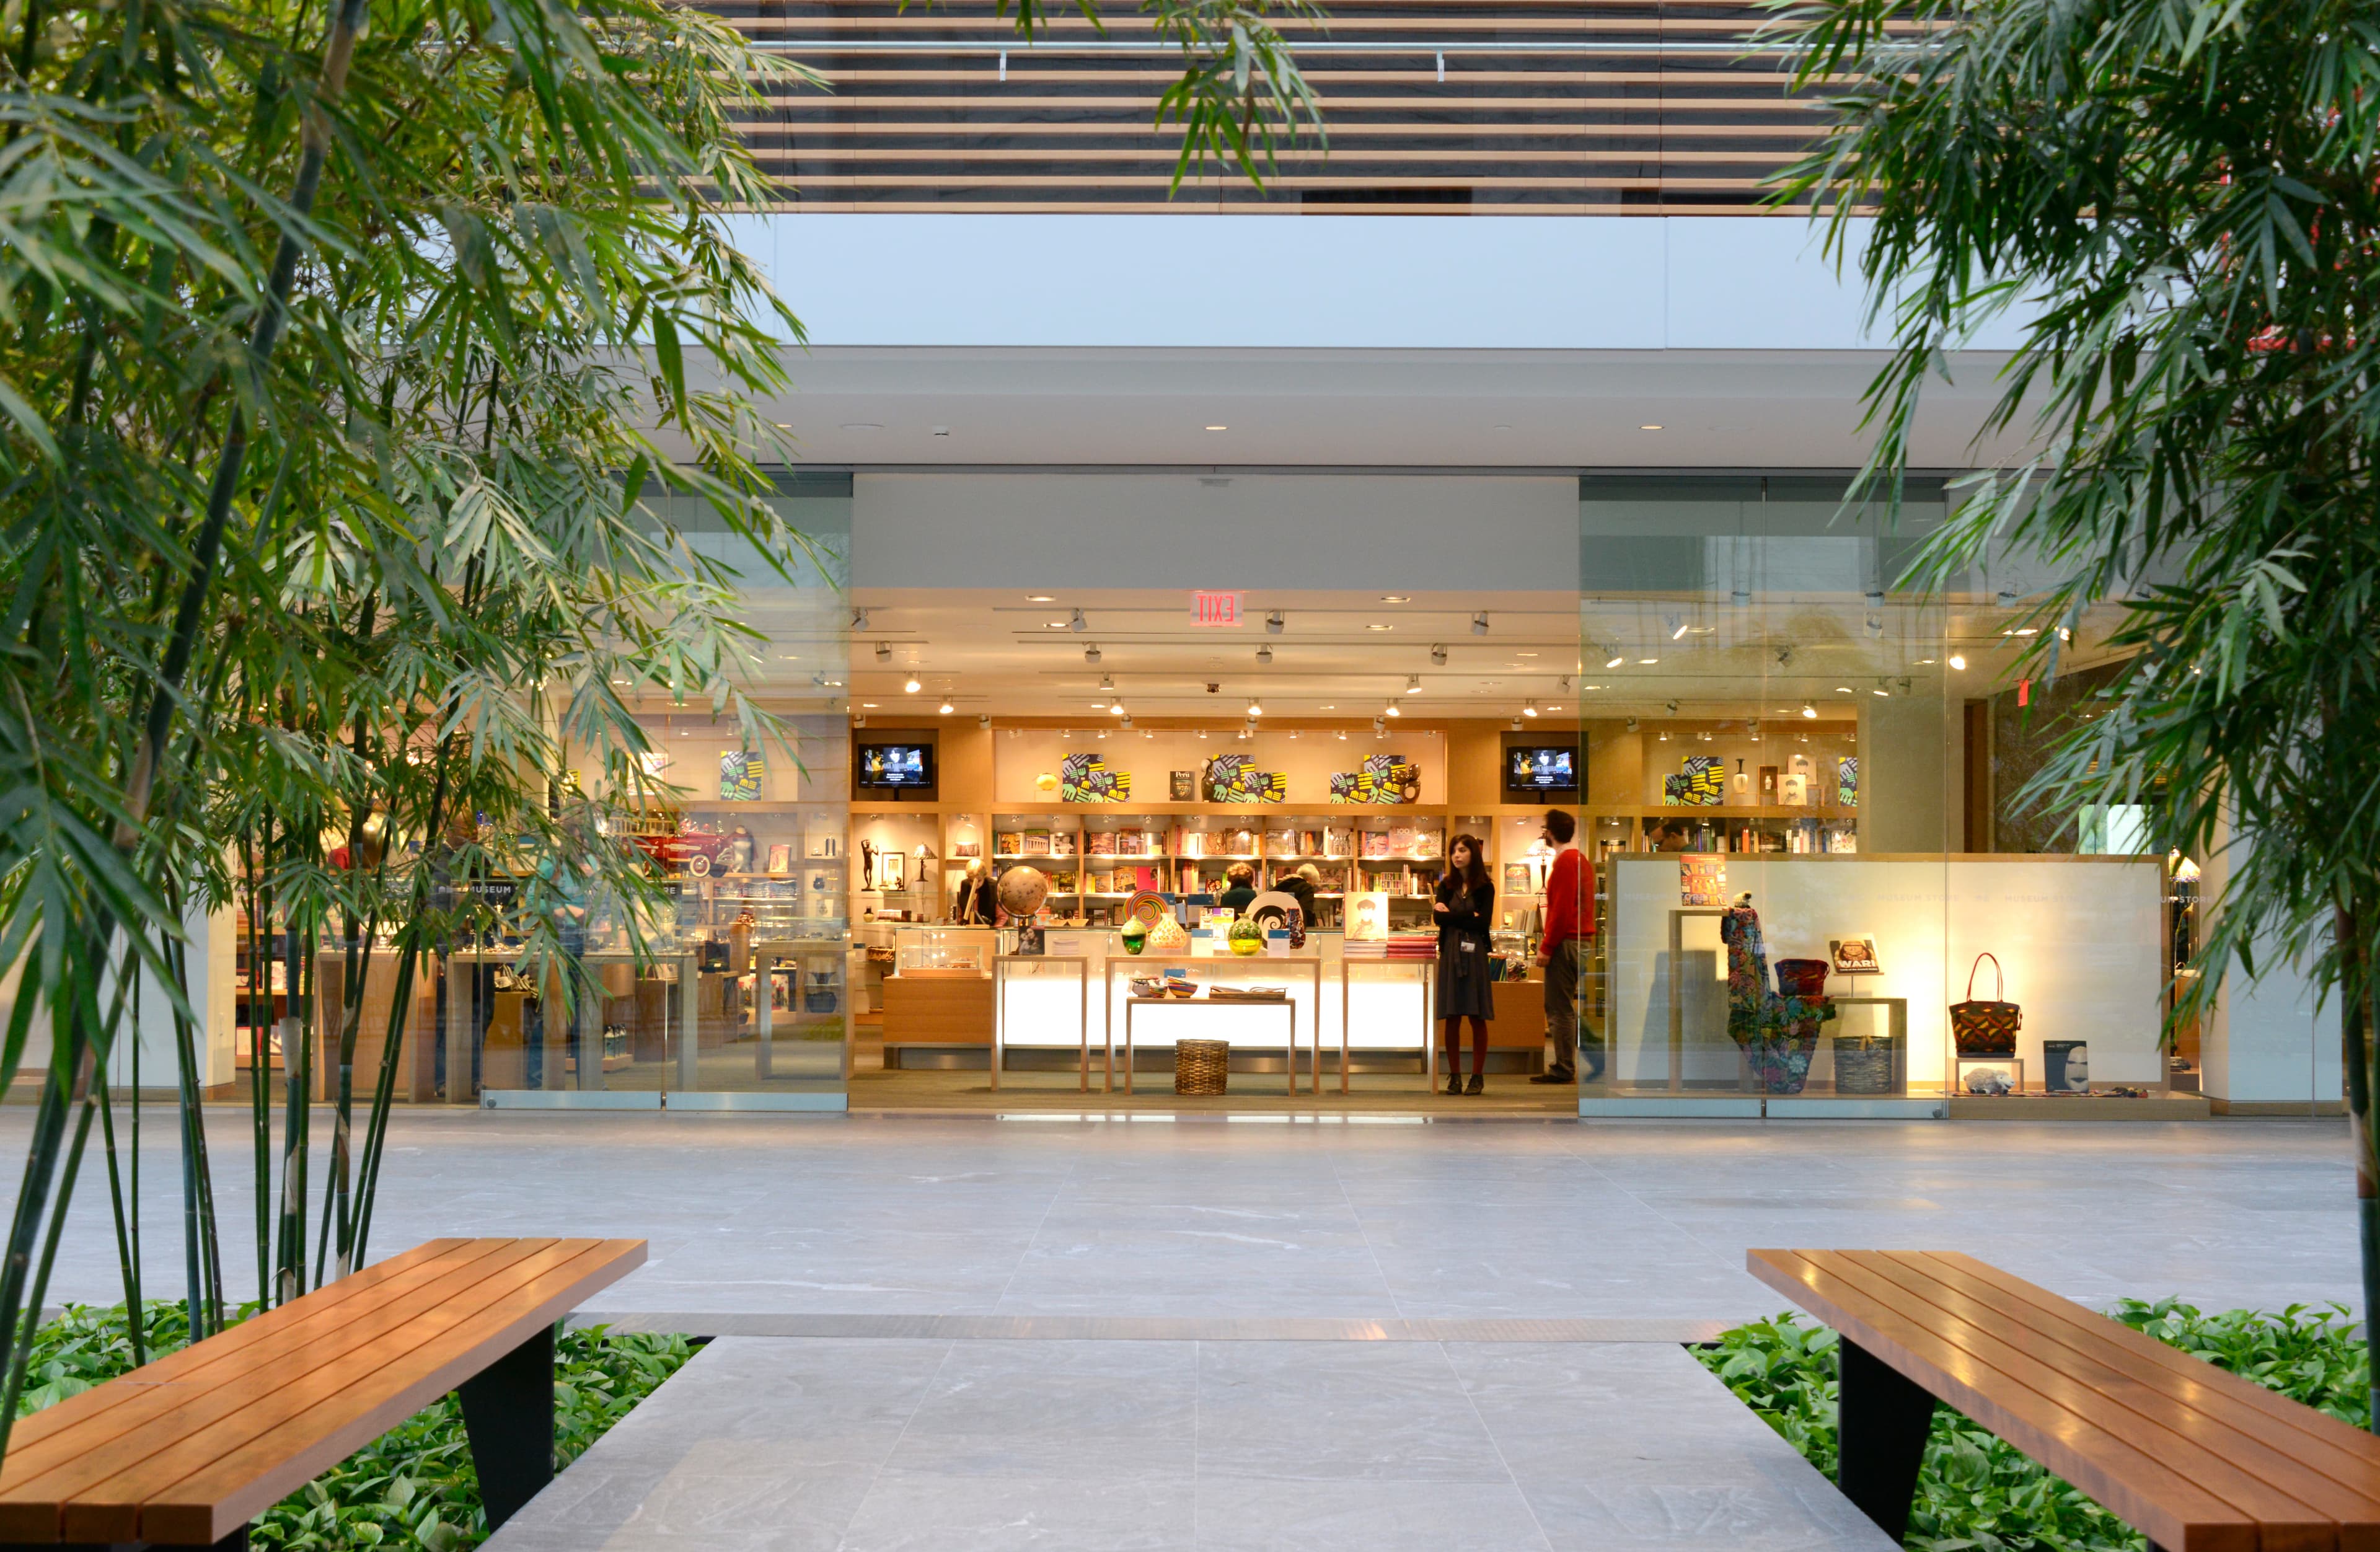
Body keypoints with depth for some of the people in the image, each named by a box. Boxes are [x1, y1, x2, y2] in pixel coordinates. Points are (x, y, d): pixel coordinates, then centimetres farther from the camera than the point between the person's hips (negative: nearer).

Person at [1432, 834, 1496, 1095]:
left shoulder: (1485, 887, 4)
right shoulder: (1446, 885, 12)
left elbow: (1484, 923, -8)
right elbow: (1438, 917, -4)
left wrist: (1452, 915, -5)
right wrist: (1469, 917, -9)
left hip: (1475, 954, -2)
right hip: (1450, 953, 2)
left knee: (1477, 1018, -2)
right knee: (1452, 1017, 1)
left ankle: (1478, 1076, 5)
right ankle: (1454, 1076, 7)